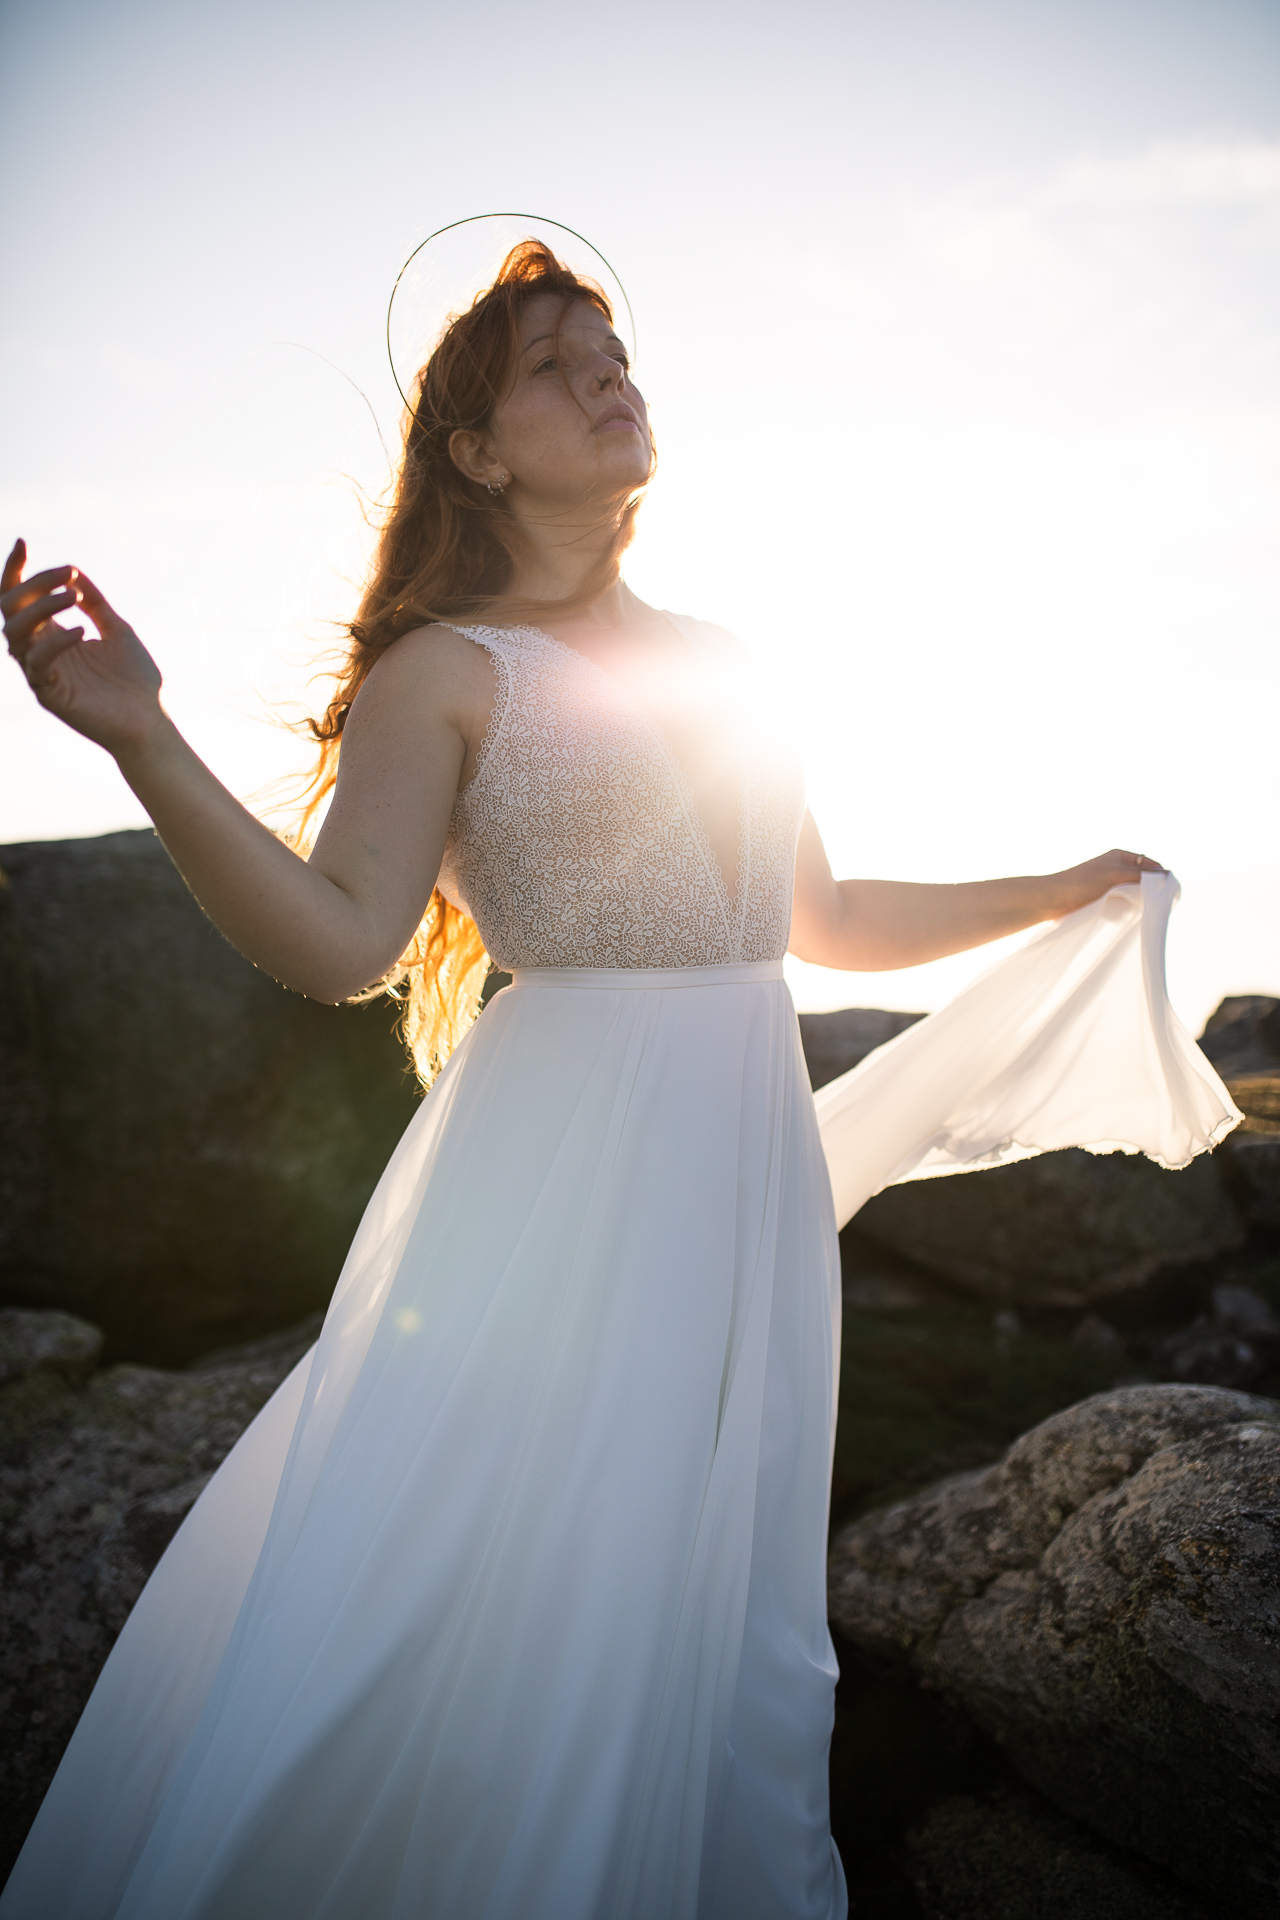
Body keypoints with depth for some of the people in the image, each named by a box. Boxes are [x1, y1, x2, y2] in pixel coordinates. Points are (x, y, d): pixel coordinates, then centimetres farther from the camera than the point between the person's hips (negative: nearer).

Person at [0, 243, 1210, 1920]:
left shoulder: (713, 659, 15)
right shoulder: (445, 672, -2)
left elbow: (828, 920, 21)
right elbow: (334, 941, -15)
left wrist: (1058, 891, 30)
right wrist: (139, 734, -25)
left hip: (754, 1155, 5)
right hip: (566, 1162, -5)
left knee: (721, 1614, 13)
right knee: (479, 1607, 0)